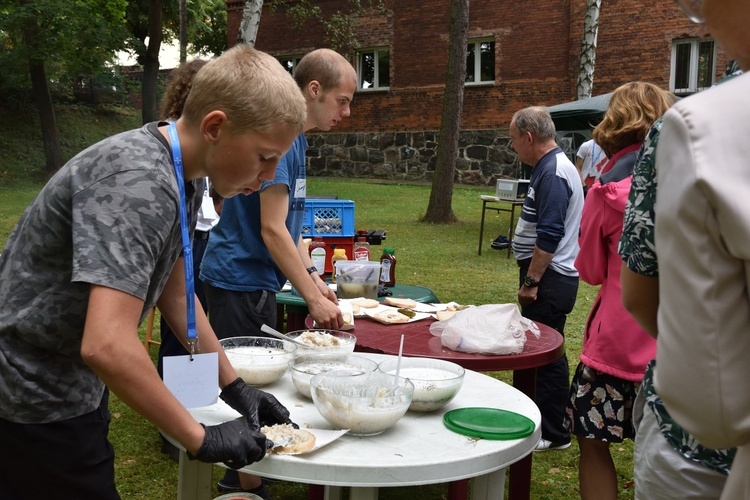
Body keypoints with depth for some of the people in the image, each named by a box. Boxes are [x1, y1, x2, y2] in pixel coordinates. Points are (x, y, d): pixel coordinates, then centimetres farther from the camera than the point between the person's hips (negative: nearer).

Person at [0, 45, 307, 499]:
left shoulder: (186, 177, 0)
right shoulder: (137, 182, -30)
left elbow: (175, 294, 10)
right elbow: (107, 345, -37)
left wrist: (234, 386, 7)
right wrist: (202, 439, -27)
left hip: (69, 388, 9)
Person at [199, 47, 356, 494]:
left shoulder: (295, 139, 12)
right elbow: (271, 230, -22)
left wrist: (313, 277, 8)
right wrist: (313, 298, -19)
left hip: (257, 280, 10)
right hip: (241, 280, -10)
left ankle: (240, 473, 31)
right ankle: (248, 484, 12)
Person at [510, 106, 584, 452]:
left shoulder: (553, 173, -18)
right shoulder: (553, 166, 15)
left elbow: (549, 235, -24)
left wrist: (531, 281, -21)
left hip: (549, 278, -11)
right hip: (548, 276, 11)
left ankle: (552, 434, 7)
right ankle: (542, 419, 28)